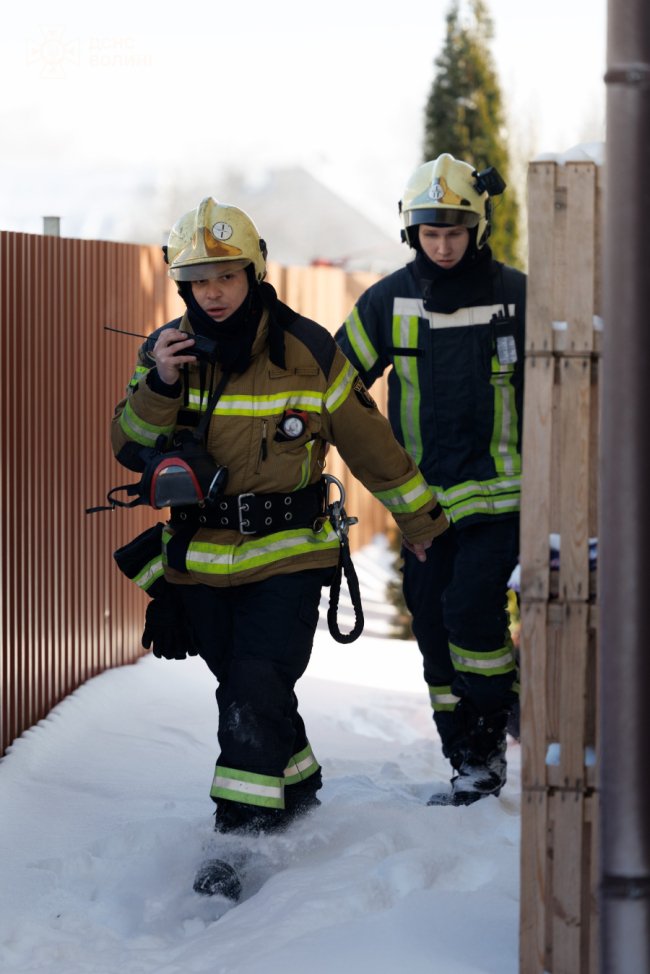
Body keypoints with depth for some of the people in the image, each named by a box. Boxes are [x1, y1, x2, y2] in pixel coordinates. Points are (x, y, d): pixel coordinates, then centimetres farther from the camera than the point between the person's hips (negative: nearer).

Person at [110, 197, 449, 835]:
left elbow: (371, 444, 2)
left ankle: (243, 833, -12)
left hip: (286, 558, -4)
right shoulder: (168, 350, -1)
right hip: (199, 561, 4)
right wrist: (158, 387, -22)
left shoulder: (306, 351, -9)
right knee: (247, 692, 15)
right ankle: (297, 788, 37)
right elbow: (130, 448, -4)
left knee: (255, 695, -15)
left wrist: (421, 520, 11)